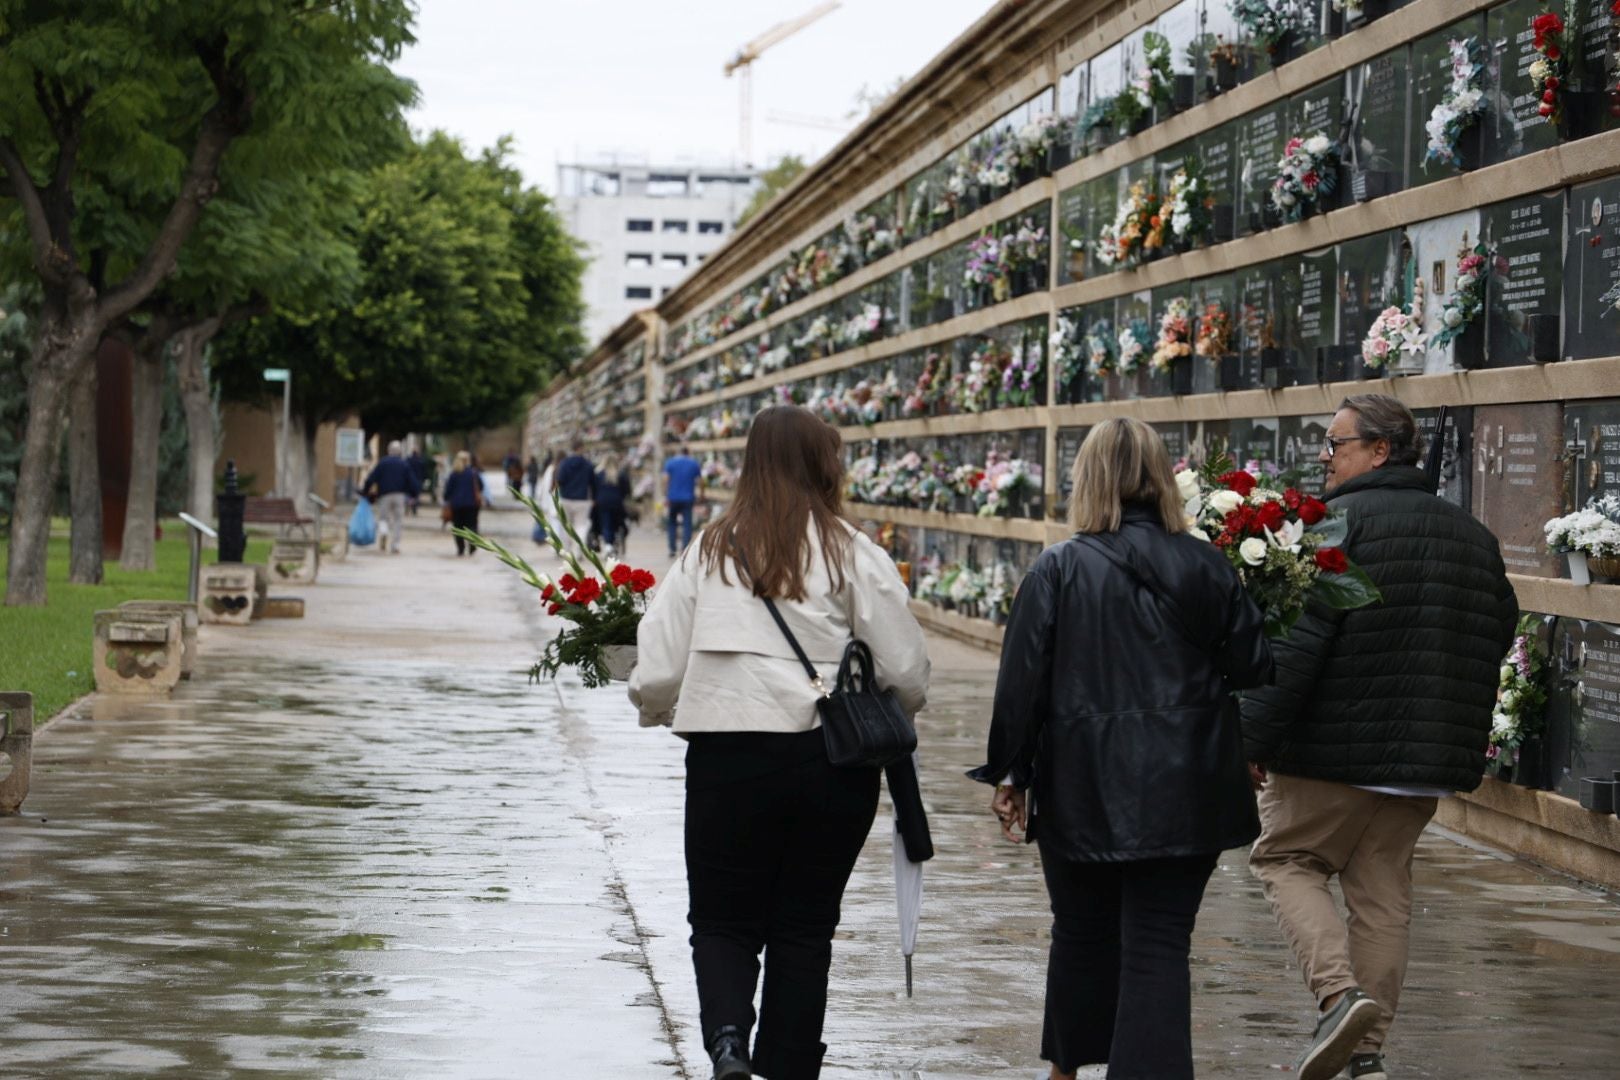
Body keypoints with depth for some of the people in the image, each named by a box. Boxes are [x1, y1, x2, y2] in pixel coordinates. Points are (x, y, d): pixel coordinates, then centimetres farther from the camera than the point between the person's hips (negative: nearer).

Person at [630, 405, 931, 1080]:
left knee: (723, 921, 11)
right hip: (834, 764, 0)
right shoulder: (853, 555, -3)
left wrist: (654, 705, 22)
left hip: (728, 762, 0)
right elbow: (907, 675, -4)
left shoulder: (707, 554, 0)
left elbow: (655, 676, -1)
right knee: (804, 927, 14)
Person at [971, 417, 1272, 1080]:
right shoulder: (1205, 567, -2)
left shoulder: (1057, 571, -6)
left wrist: (1009, 774, 3)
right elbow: (1253, 667, 0)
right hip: (1183, 795, 0)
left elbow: (1021, 682, -6)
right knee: (1159, 944, 0)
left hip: (1084, 792, 0)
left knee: (1084, 933, 18)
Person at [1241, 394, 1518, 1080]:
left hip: (1333, 749, -6)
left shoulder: (1341, 520, -13)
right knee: (1383, 889, 14)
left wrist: (1256, 738, -13)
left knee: (1286, 859, 9)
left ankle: (1339, 992, -12)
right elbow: (1499, 633, 16)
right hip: (1425, 757, 7)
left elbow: (1299, 642, -19)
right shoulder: (1473, 535, 11)